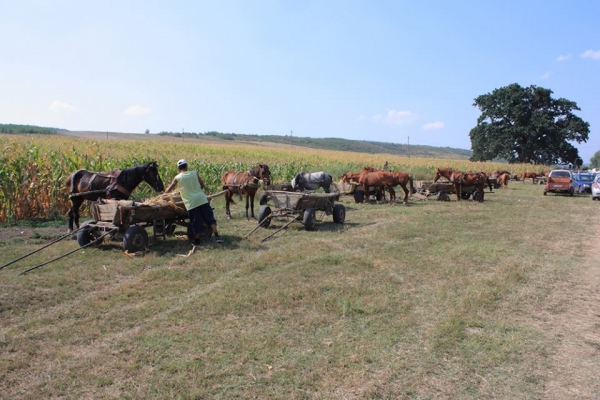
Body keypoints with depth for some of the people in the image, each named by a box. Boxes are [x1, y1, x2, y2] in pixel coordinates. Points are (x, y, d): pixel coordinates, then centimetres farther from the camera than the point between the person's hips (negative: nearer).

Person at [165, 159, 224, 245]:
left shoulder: (178, 177, 1)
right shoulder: (194, 173, 6)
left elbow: (168, 189, 8)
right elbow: (202, 185, 12)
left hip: (191, 202, -1)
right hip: (202, 199, 1)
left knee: (196, 222, 7)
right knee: (209, 218, 6)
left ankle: (197, 240, 16)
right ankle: (217, 236, -1)